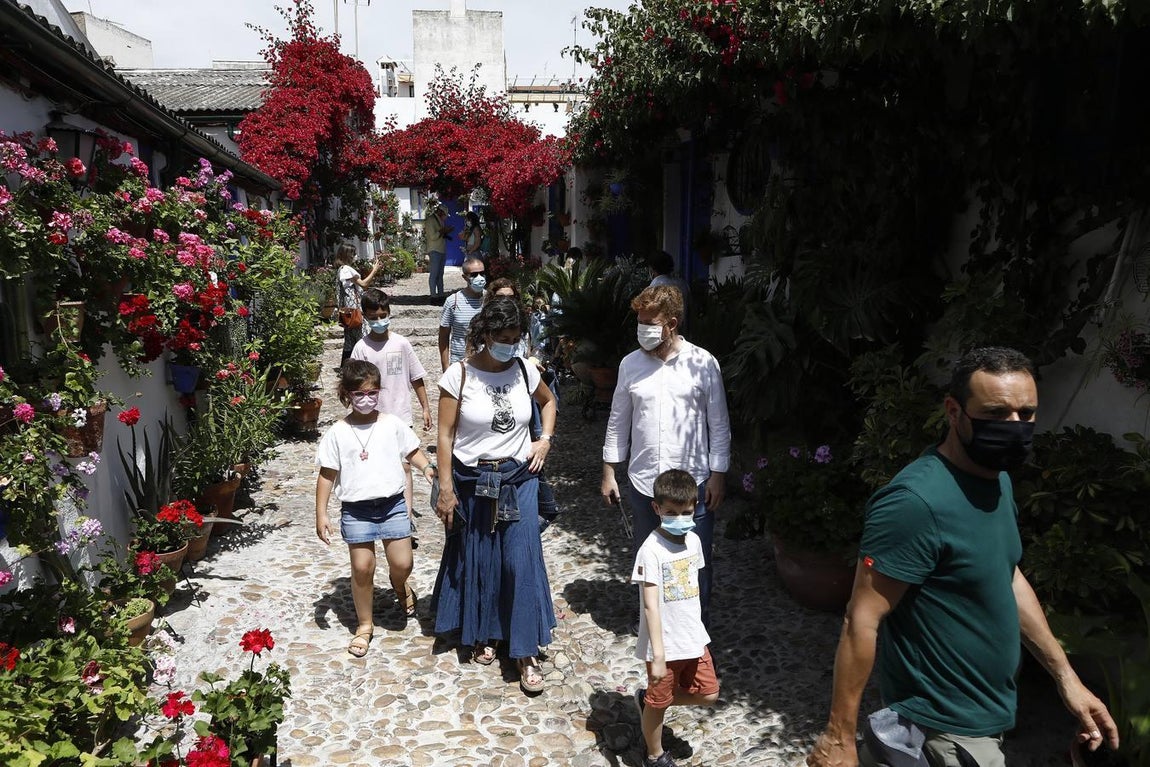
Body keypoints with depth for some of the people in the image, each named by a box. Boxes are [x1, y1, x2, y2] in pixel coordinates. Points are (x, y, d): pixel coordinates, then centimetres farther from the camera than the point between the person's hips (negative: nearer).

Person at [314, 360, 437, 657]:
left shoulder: (393, 424, 0)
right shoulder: (338, 432, -3)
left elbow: (412, 451, 9)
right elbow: (327, 475, 0)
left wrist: (427, 467, -13)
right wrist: (321, 514, -2)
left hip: (392, 504, 1)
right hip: (356, 509, -1)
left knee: (402, 563, 0)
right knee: (362, 568, 3)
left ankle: (399, 584, 39)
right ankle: (364, 625, 24)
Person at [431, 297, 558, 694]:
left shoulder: (524, 371, -1)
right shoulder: (459, 375, -10)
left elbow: (548, 401, 20)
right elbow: (445, 434, -8)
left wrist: (545, 439, 5)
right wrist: (446, 489, -9)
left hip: (518, 479, 2)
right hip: (472, 481, -1)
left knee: (522, 561, -2)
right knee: (478, 561, 12)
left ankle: (527, 653, 10)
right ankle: (482, 635, 36)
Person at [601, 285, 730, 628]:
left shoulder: (703, 363, -6)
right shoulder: (631, 364, 1)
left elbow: (719, 424, -1)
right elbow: (618, 421, 8)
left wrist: (717, 475, -3)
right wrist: (609, 472, 9)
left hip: (693, 482, -2)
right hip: (644, 483, 3)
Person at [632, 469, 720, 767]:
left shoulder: (693, 540, -1)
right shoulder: (651, 550, -23)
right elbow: (650, 605, -23)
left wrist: (698, 633, 16)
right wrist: (658, 655, -24)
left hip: (694, 639, 7)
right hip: (665, 645, -6)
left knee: (708, 694, 16)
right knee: (658, 704, 13)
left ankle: (647, 698, 33)